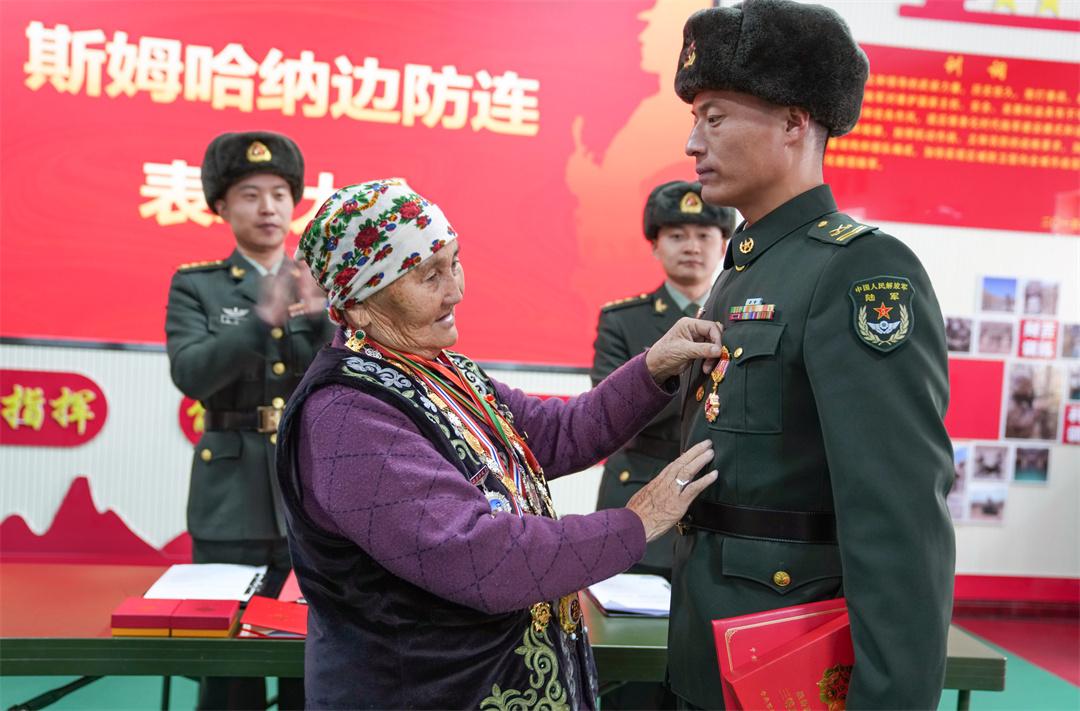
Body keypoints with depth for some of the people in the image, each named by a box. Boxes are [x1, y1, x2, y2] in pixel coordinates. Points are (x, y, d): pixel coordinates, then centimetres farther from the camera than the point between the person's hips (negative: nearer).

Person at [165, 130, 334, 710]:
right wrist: (264, 320, -25)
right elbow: (191, 375, -12)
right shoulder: (195, 285, 4)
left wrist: (318, 317, -17)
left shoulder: (325, 289, 9)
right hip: (232, 497, -1)